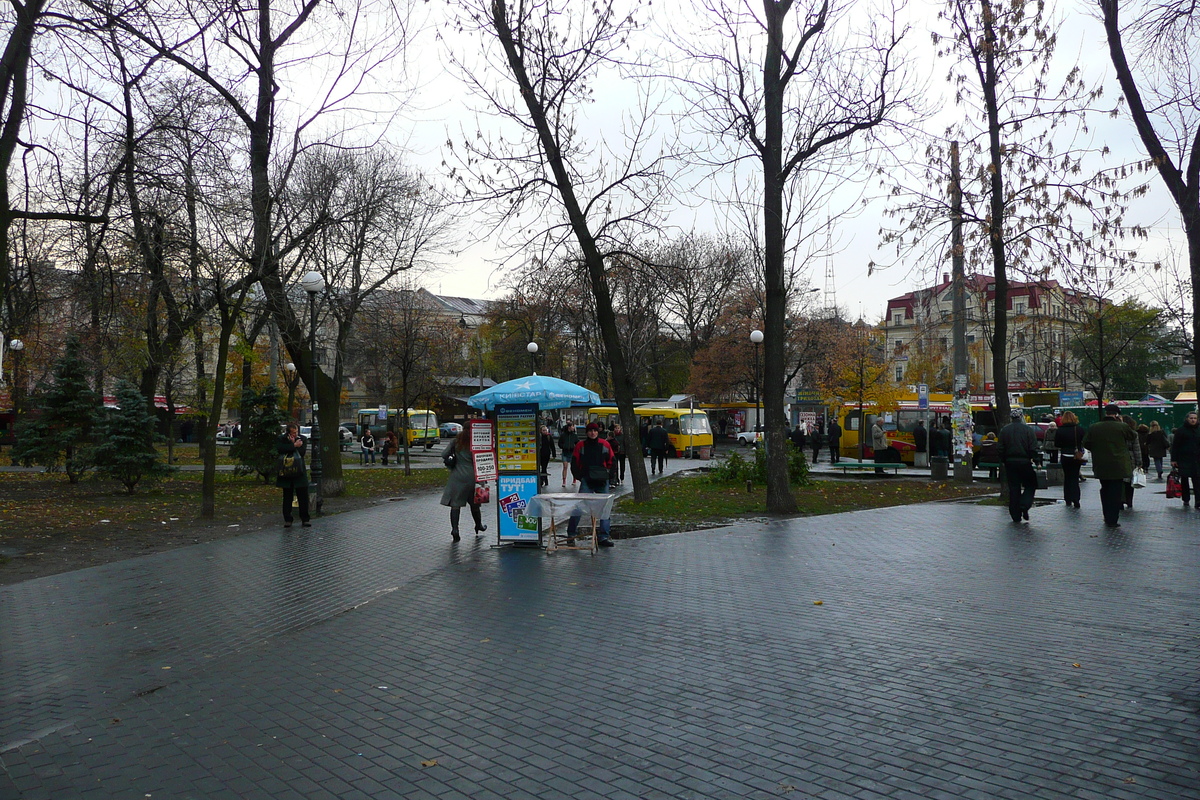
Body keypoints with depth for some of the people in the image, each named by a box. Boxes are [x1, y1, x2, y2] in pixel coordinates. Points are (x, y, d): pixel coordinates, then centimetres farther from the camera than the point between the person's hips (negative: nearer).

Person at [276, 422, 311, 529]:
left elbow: (302, 452, -9)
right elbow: (280, 449, -19)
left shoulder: (302, 439, 4)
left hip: (300, 472, 1)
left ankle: (305, 519, 9)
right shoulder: (281, 439, 1)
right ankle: (287, 520, 14)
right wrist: (294, 445, -18)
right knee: (287, 497, 6)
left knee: (303, 497, 1)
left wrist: (293, 444, -13)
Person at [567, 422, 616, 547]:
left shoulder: (604, 445, 6)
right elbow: (574, 464, 7)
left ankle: (604, 537, 9)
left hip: (602, 481, 2)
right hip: (586, 481, -2)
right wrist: (580, 476, 0)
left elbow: (611, 461, 15)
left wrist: (605, 473, 7)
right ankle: (571, 534, 4)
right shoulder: (581, 446, 2)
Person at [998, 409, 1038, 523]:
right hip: (1024, 462, -3)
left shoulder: (1004, 430, 3)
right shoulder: (1028, 430, -6)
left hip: (1010, 462, 3)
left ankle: (1016, 515, 8)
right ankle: (1024, 506, -9)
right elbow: (1033, 449, -9)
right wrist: (1034, 459, -2)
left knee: (1013, 488, 6)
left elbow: (1001, 449, 3)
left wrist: (1003, 461, 10)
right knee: (1030, 485, 12)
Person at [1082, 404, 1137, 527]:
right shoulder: (1122, 427, -9)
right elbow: (1134, 436, 10)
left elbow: (1086, 444, 5)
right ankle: (1112, 520, 1)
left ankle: (1107, 517, 25)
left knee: (1105, 491, 18)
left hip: (1100, 466, 4)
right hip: (1118, 465, -3)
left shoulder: (1094, 428, 0)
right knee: (1116, 492, 1)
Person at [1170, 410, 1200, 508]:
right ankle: (1186, 500, 12)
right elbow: (1174, 445, -1)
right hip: (1184, 459, -2)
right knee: (1184, 479, 4)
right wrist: (1173, 459, -7)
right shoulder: (1181, 430, 0)